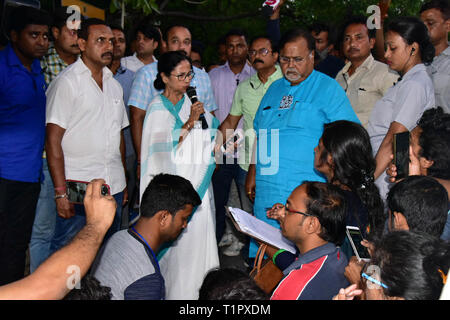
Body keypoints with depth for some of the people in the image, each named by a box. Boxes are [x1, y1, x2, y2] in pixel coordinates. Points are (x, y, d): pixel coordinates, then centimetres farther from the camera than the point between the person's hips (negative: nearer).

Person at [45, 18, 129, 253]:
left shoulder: (114, 85, 16)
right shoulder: (67, 82, -6)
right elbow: (53, 139, -12)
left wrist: (123, 180, 16)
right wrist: (60, 191, -18)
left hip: (113, 189, 6)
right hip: (78, 190, -6)